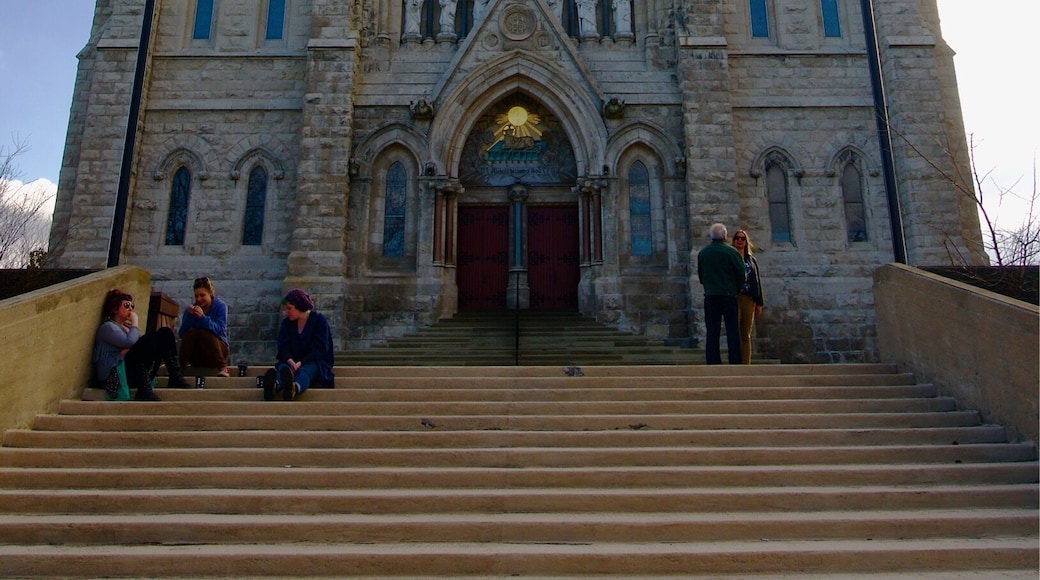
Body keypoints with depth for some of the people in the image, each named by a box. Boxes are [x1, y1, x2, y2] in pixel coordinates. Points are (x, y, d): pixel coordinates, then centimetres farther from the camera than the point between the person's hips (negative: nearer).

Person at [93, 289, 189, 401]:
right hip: (117, 377, -7)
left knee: (165, 333, -6)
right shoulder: (108, 327, 0)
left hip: (137, 374, 7)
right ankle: (144, 391, -34)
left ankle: (176, 378, -16)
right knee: (146, 341, -29)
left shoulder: (127, 327, 24)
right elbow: (130, 341, -19)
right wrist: (135, 323, -3)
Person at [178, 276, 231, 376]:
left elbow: (220, 330, -20)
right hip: (196, 355, 2)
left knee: (202, 333, -29)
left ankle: (223, 367, -25)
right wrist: (189, 316, -20)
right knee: (191, 332, -24)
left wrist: (203, 317, -31)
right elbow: (181, 334, -6)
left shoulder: (220, 306, -5)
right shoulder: (191, 309, 3)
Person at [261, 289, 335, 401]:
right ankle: (274, 385, -68)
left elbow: (320, 349, -9)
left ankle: (294, 388, -74)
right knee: (282, 368, -32)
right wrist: (290, 361, -23)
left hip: (315, 362, -3)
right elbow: (282, 347, 1)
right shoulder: (286, 322, 12)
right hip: (292, 361, 4)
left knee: (304, 371, -38)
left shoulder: (319, 320, 0)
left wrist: (300, 363, -23)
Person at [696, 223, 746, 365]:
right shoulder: (730, 251, -5)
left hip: (710, 296, 3)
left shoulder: (702, 252, 6)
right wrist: (736, 289, 12)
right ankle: (735, 362, -3)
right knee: (732, 331, 0)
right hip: (728, 295, -3)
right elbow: (741, 273, -3)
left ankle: (713, 362, 2)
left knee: (712, 332, 5)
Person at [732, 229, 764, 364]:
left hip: (749, 300, 4)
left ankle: (746, 364, 7)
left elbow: (757, 281, 16)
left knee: (746, 335, 5)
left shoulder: (752, 260, 17)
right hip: (734, 298, -4)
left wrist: (759, 303, 9)